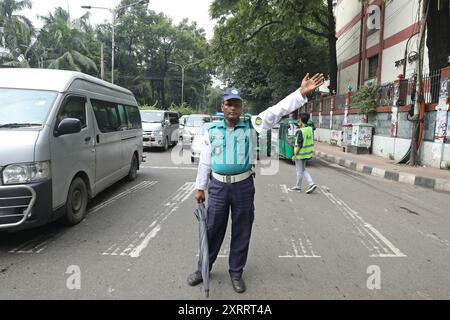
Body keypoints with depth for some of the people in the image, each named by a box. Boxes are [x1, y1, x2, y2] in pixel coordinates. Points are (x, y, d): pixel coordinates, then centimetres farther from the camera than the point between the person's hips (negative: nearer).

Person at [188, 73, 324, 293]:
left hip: (243, 186, 0)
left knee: (241, 232, 10)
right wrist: (200, 187, 9)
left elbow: (276, 111, -11)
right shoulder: (212, 131, 3)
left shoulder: (251, 125, 0)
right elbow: (205, 161, 8)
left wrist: (301, 93, -22)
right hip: (218, 186, 1)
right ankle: (203, 268, 31)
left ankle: (236, 273, 28)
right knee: (213, 230, 11)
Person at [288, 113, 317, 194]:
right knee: (303, 169, 20)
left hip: (300, 153, -8)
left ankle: (298, 187, 18)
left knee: (299, 171, 5)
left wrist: (295, 155, -15)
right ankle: (311, 184, 11)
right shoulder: (310, 129, 3)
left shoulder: (300, 131, -21)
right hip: (307, 153, 8)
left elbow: (299, 145, -21)